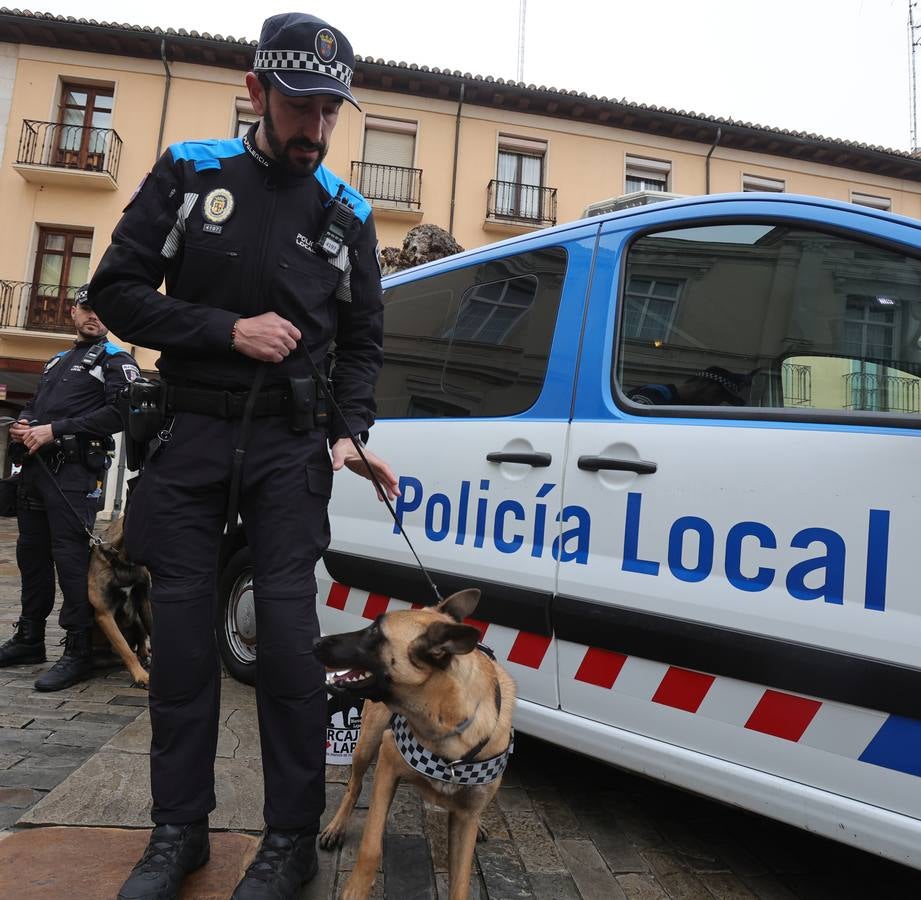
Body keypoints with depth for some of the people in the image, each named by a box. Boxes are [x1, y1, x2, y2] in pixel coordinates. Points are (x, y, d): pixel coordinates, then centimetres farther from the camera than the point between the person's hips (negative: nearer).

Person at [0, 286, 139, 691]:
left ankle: (78, 653, -5)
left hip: (73, 471, -8)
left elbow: (119, 413, -14)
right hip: (36, 466, 8)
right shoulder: (57, 362, 26)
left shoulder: (115, 361, 1)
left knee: (71, 557, -10)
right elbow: (33, 407, 30)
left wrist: (55, 430, -16)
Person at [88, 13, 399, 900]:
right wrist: (229, 330, -12)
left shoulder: (346, 214, 7)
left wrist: (349, 432, -3)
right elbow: (117, 290, 1)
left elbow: (362, 342, 12)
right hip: (192, 434, 1)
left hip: (291, 444, 0)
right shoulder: (190, 172, 4)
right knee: (182, 634, 5)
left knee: (289, 637, -4)